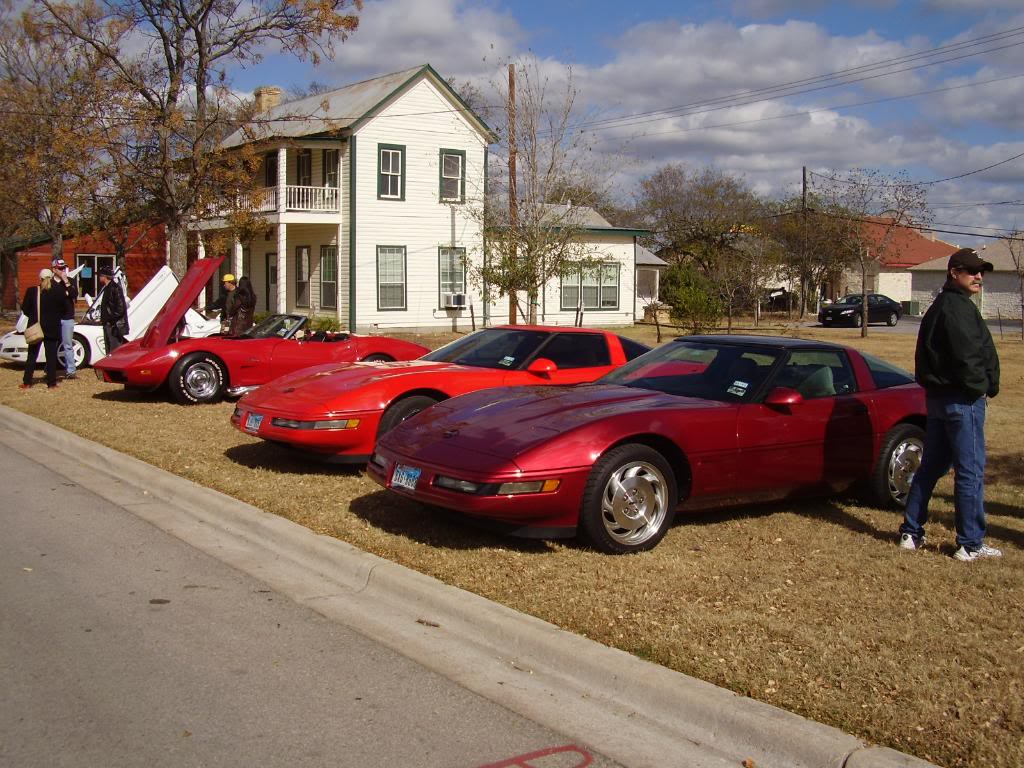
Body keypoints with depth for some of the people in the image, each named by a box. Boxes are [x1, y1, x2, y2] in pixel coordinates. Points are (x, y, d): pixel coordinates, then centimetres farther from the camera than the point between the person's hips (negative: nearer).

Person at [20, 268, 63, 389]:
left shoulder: (31, 291, -6)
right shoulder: (58, 293, -8)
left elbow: (25, 309, -3)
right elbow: (62, 310, 0)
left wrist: (33, 317, 15)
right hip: (52, 329, -1)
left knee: (32, 355, 10)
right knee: (51, 355, 5)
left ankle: (27, 382, 9)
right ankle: (51, 382, 3)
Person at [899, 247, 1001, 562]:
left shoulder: (939, 307, 17)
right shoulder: (958, 308, -15)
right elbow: (966, 357, -22)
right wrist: (983, 387, -7)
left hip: (938, 395, 10)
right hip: (962, 400, -10)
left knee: (931, 466, 14)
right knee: (970, 471, -3)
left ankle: (911, 532, 19)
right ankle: (970, 544, 2)